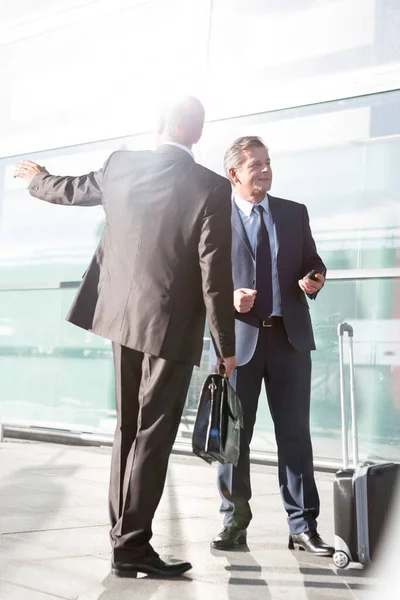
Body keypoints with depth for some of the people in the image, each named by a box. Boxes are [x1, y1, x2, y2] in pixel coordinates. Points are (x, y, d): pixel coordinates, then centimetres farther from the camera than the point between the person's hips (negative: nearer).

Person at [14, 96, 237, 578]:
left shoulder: (122, 166, 0)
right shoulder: (211, 188, -12)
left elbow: (72, 190, 20)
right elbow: (216, 275, -13)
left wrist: (35, 179, 43)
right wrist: (227, 345, -4)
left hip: (121, 316, 5)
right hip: (169, 326, -5)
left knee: (127, 431, 15)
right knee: (153, 436, 1)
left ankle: (125, 538, 22)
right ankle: (131, 545, 5)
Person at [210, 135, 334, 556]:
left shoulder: (294, 213, 12)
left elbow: (313, 263, 16)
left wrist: (315, 279, -6)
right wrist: (228, 298, -15)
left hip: (289, 336, 2)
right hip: (239, 337, -2)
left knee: (295, 433, 4)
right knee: (233, 434, 5)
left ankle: (303, 526, 13)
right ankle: (234, 522, 19)